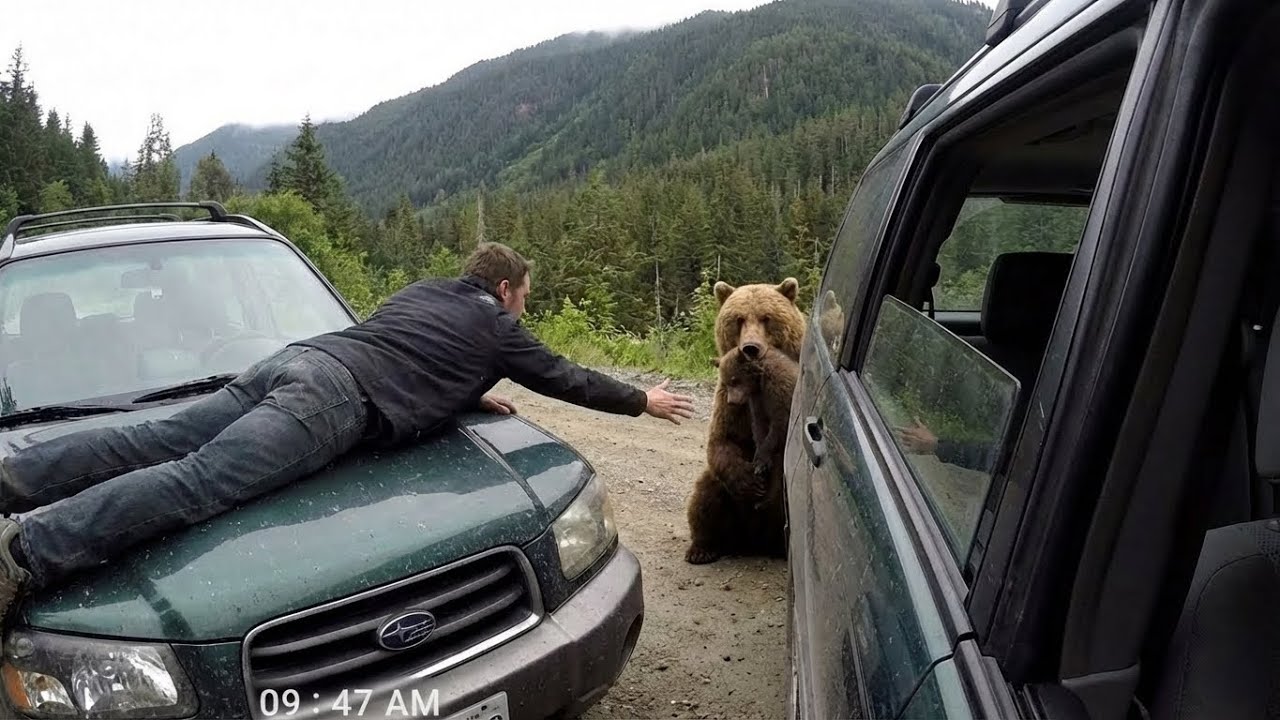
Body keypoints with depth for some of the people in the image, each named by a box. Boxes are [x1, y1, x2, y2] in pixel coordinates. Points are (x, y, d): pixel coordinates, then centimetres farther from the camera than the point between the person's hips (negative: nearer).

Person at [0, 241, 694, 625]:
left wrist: (468, 394, 44)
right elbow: (565, 379, 23)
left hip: (291, 358, 8)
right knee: (197, 481, -22)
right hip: (334, 400, -8)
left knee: (153, 443, -1)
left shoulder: (425, 289, 32)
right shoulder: (498, 327, 14)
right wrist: (643, 401, 35)